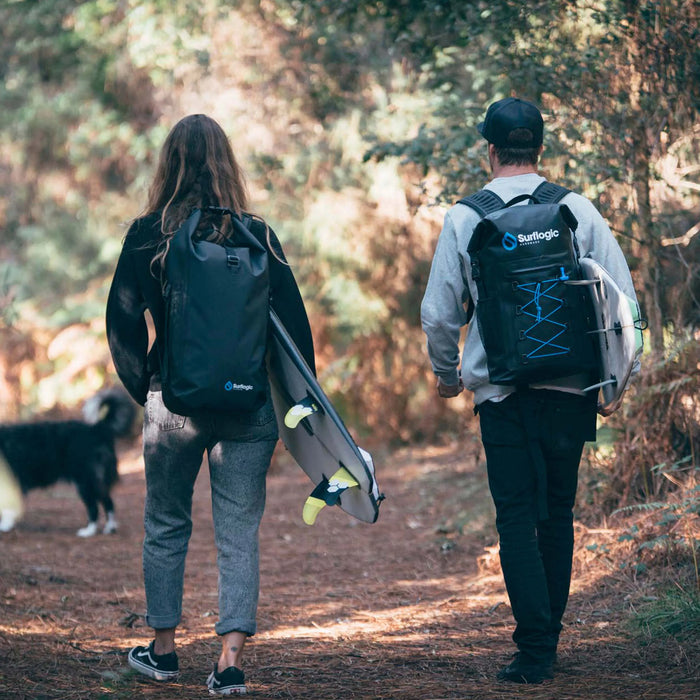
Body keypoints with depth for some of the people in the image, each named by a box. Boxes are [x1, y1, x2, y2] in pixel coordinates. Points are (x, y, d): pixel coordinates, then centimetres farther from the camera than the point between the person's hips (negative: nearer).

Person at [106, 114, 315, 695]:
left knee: (165, 527, 16)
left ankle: (164, 650, 26)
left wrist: (144, 389, 8)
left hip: (175, 402, 0)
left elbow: (122, 323, -4)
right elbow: (294, 322, -1)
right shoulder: (257, 235, -1)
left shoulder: (148, 235, -4)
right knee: (240, 535, 5)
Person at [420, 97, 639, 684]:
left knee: (516, 518, 1)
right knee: (558, 513, 15)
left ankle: (534, 652, -7)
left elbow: (438, 312, 2)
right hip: (570, 387, 2)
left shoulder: (464, 219, -1)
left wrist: (447, 373, 19)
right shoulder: (578, 211, 0)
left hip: (500, 389, -1)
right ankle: (549, 634, 24)